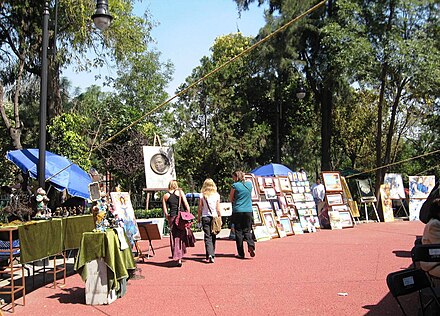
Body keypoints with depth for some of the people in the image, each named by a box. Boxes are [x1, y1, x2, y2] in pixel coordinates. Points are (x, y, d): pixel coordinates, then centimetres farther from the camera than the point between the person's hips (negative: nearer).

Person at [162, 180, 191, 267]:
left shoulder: (165, 196, 8)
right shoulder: (180, 192, 3)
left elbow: (165, 211, 6)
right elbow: (186, 205, -2)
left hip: (172, 217, 1)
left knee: (174, 238, 6)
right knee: (182, 236, 13)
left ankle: (178, 259, 3)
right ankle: (180, 258, 13)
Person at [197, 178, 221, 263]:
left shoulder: (202, 196, -2)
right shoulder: (216, 195, 1)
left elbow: (199, 209, -1)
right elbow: (218, 208, 3)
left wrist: (198, 218, 9)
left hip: (205, 217, -1)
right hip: (214, 217, 1)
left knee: (207, 237, -2)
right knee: (213, 237, 13)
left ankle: (209, 254, -16)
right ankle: (212, 254, 19)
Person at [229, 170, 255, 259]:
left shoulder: (235, 185, -6)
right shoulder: (249, 184, 8)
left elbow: (231, 199, 2)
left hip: (238, 211, -4)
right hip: (248, 211, 4)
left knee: (238, 232, 4)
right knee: (247, 230, 11)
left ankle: (241, 253, 6)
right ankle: (251, 245, -16)